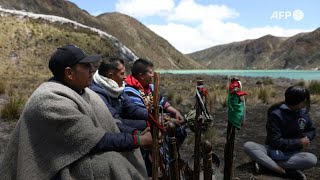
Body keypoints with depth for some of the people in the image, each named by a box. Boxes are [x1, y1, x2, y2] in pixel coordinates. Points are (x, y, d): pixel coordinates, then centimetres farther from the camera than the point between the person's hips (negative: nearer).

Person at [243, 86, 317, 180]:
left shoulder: (304, 113, -2)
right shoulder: (276, 115, -17)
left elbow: (312, 130, 13)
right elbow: (276, 142, -19)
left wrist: (306, 137, -9)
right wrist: (298, 142, -19)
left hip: (292, 153, 3)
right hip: (273, 150, -3)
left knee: (312, 159, -30)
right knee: (248, 146, -29)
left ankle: (266, 163, -27)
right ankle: (285, 171, -36)